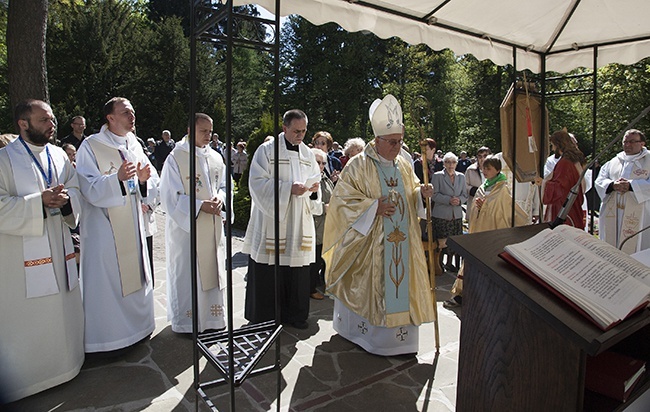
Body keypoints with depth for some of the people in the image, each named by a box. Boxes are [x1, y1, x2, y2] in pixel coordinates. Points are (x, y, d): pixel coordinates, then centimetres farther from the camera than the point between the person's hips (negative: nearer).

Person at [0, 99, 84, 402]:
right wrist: (40, 201, -23)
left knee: (62, 311, 14)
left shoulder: (59, 156, 9)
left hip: (59, 250, 5)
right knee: (26, 320, 4)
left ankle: (64, 363, 32)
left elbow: (76, 190, 8)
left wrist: (65, 199, -13)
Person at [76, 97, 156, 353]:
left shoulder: (134, 145, 9)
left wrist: (143, 180, -11)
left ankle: (136, 327, 29)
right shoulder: (91, 147, -7)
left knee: (136, 277, 13)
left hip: (133, 226, 6)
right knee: (106, 281, 0)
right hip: (104, 228, -5)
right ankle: (105, 334, 17)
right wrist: (117, 178, -31)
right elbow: (90, 191, -16)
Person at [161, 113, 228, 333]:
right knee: (187, 273, 3)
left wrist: (220, 198, -8)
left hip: (213, 226, 5)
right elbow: (171, 198, -11)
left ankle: (211, 317, 28)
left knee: (212, 270, 12)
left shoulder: (215, 158, 8)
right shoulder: (176, 158, -9)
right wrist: (200, 205, -19)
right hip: (185, 226, -5)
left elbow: (224, 186, 14)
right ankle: (186, 322, 19)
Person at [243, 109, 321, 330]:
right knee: (267, 274, 2)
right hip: (270, 222, -4)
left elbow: (315, 181, 16)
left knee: (297, 272, 9)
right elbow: (258, 182, -12)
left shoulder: (307, 154, 12)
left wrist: (313, 188, -8)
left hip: (298, 224, 5)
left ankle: (294, 314, 25)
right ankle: (263, 318, 18)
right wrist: (289, 188, -21)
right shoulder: (267, 150, -4)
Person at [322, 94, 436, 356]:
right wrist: (374, 207, -20)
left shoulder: (403, 165, 10)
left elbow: (410, 196, 17)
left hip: (401, 241, 6)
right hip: (369, 241, -6)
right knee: (368, 285, 2)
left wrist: (421, 193, -5)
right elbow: (342, 200, -11)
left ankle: (397, 334, 25)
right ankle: (364, 331, 21)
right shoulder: (359, 166, -9)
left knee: (400, 281, 10)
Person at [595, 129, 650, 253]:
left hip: (637, 216, -3)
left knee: (634, 246, -3)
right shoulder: (613, 162, 16)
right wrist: (612, 185, -12)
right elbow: (599, 181, 7)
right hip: (611, 215, 4)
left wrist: (630, 185, -20)